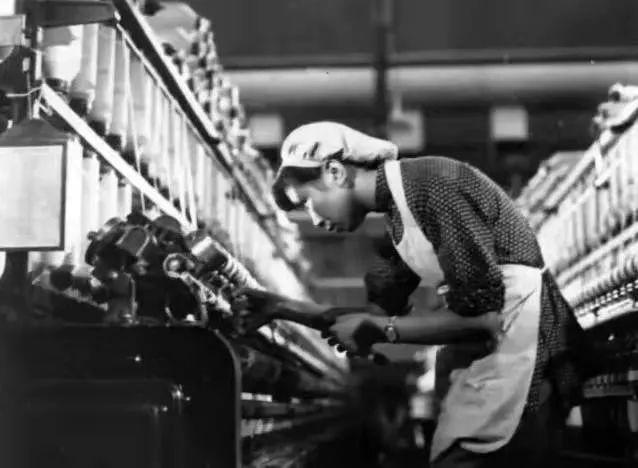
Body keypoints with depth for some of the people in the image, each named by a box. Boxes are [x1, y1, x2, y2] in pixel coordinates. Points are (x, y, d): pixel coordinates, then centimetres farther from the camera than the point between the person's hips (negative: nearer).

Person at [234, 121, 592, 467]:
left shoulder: (432, 183, -17)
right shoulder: (399, 215, 11)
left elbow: (481, 313, -20)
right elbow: (381, 311, 16)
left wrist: (382, 330, -13)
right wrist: (283, 308, 11)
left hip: (517, 342, -9)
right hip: (482, 353, 9)